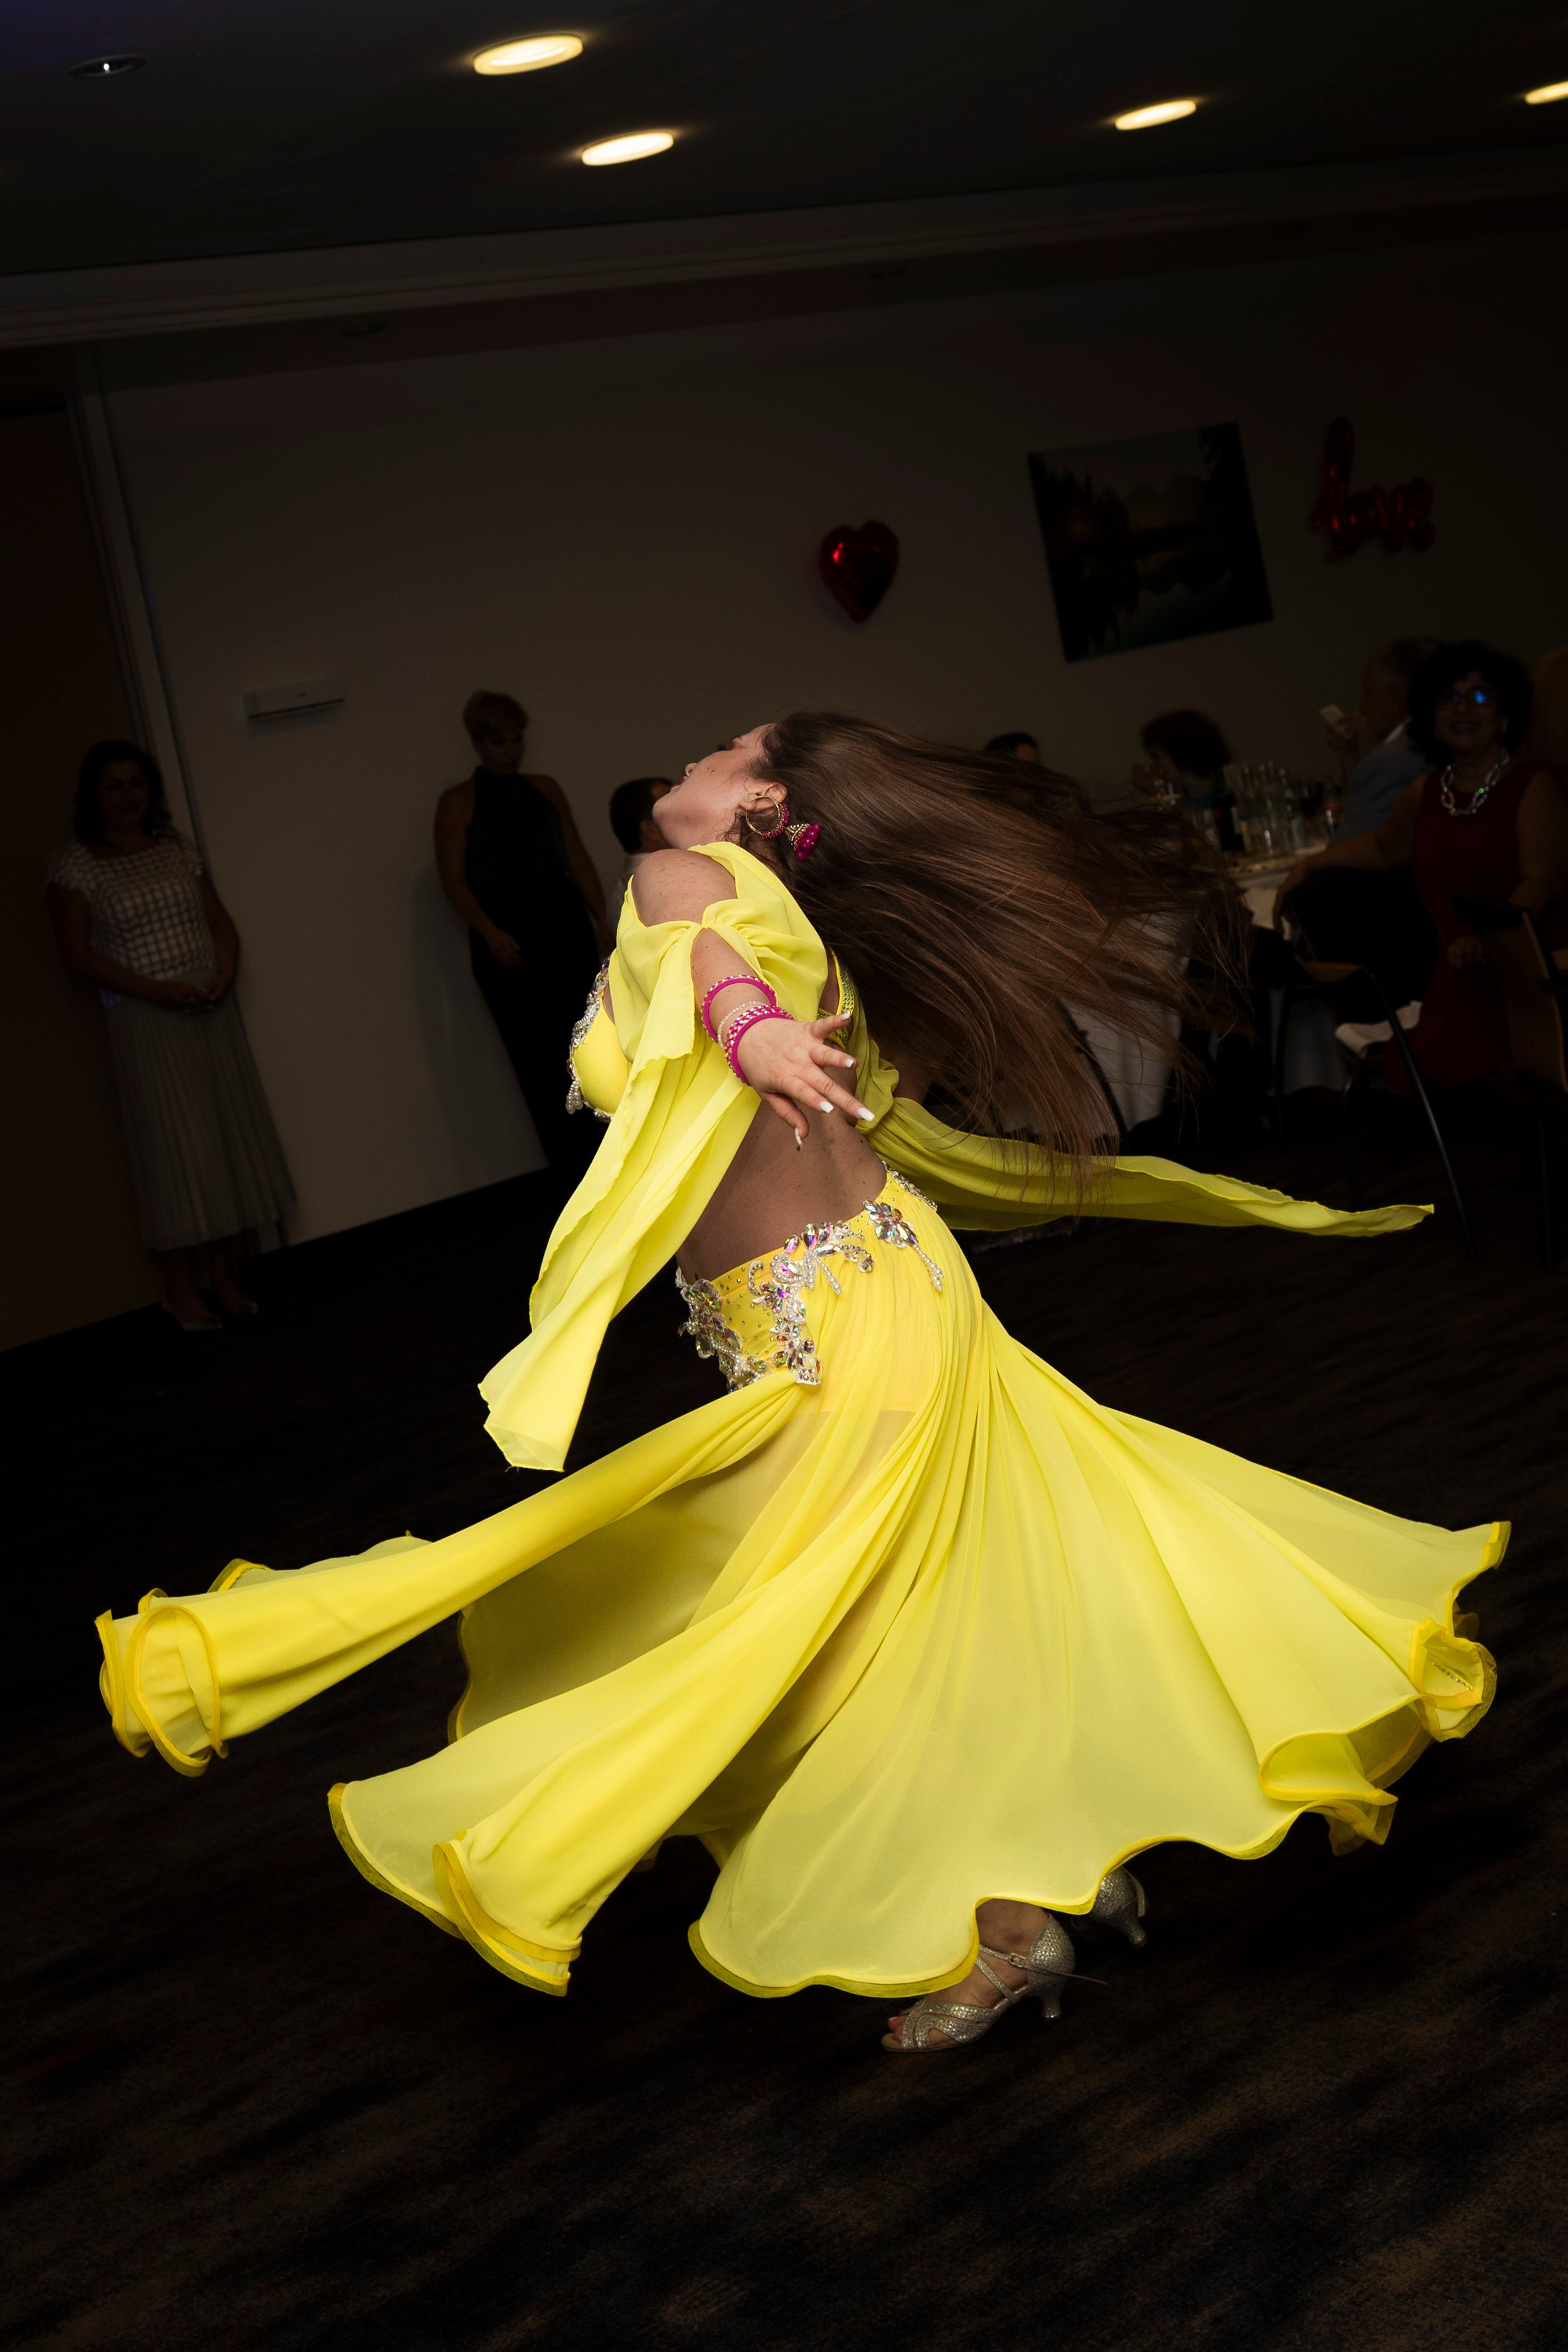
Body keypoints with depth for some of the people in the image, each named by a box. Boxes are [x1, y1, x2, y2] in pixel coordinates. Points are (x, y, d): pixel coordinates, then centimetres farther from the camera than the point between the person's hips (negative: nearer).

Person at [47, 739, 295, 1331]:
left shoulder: (178, 850, 12)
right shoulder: (76, 866, -3)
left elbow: (221, 922, 13)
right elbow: (77, 952, -8)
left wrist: (223, 976, -7)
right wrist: (156, 990, -16)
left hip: (211, 1012, 5)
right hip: (144, 1021, -5)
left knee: (233, 1137, 3)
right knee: (174, 1145, -6)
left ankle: (224, 1274, 12)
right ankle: (181, 1286, 1)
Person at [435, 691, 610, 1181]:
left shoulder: (545, 789, 14)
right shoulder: (457, 802, 3)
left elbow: (577, 857, 10)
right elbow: (454, 879, -4)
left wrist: (602, 919, -1)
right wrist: (489, 933, -18)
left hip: (562, 923, 3)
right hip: (504, 935, -3)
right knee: (537, 1056, -2)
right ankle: (571, 1165, 3)